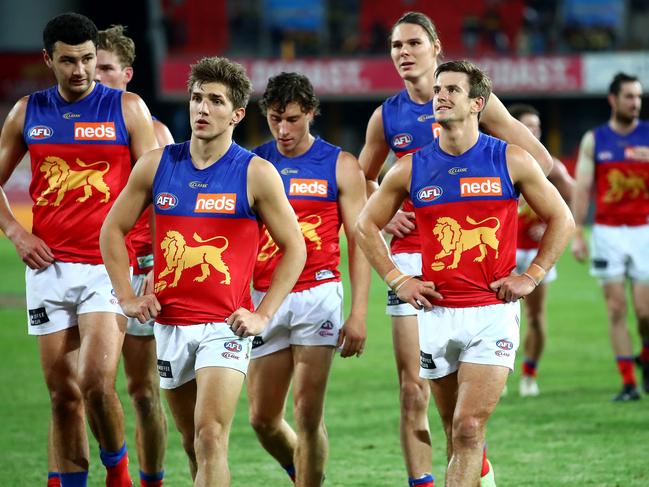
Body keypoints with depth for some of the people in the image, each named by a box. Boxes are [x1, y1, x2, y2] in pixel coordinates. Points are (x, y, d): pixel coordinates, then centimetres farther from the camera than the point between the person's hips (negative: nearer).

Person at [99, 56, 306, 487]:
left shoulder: (257, 174, -5)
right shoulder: (156, 165, 4)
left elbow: (294, 248, 0)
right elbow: (114, 229, 15)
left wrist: (263, 316, -7)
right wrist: (127, 297, 6)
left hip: (225, 326, -4)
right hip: (169, 323, 4)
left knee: (210, 438, -17)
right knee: (192, 443, 13)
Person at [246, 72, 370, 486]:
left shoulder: (340, 166, 2)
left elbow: (359, 242, 2)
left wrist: (359, 313, -7)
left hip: (318, 295, -3)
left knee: (308, 413, -10)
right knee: (263, 418, 6)